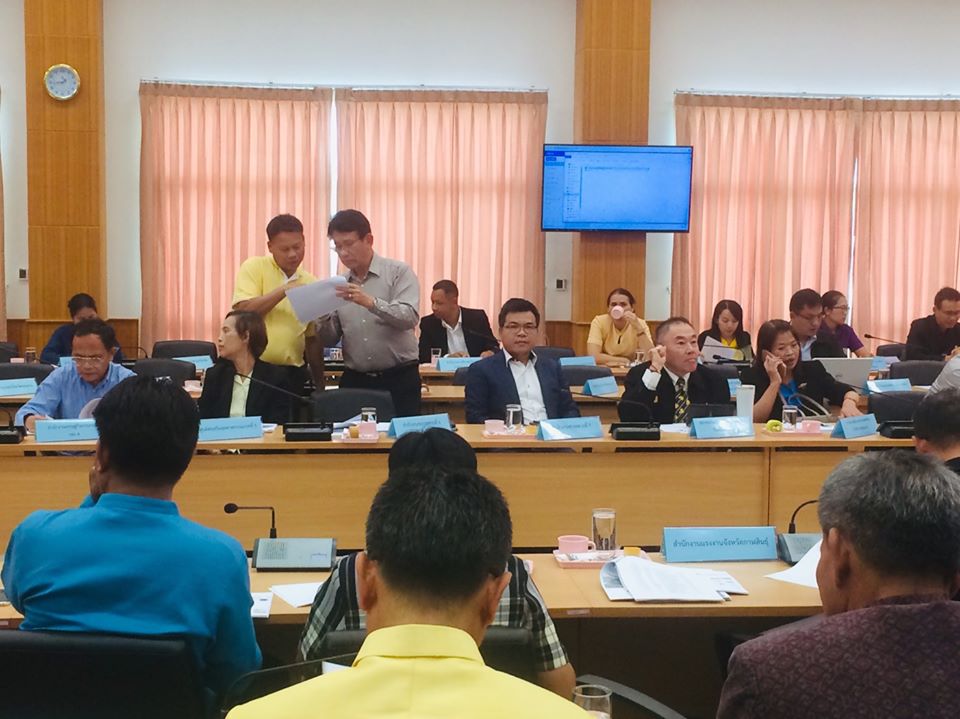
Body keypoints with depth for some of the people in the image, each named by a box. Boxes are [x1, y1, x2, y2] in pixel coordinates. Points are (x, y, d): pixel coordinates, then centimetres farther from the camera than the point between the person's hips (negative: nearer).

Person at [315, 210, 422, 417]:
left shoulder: (398, 272, -2)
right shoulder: (340, 285, 10)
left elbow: (410, 317, -17)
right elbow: (330, 341, 11)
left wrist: (370, 302, -28)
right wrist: (322, 318, -9)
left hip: (399, 379, -4)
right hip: (355, 381, 4)